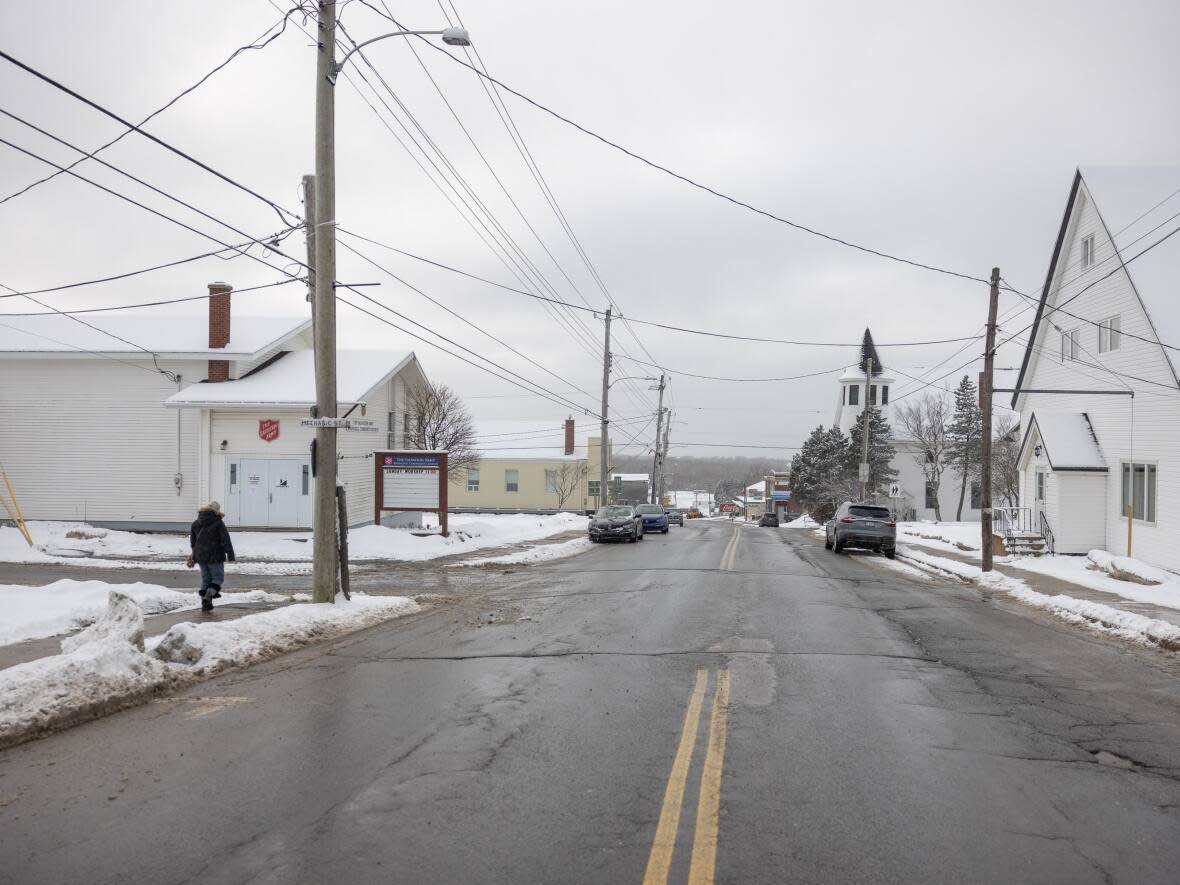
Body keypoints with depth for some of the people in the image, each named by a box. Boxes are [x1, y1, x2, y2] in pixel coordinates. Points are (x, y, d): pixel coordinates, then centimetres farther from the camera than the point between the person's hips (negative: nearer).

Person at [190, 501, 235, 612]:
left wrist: (195, 553, 33)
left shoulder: (196, 523, 8)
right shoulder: (218, 523, -11)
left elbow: (192, 541, 20)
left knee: (205, 579, 14)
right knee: (217, 577, 4)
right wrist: (230, 554, -8)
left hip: (200, 556, 6)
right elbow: (226, 540, -13)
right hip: (215, 557, -6)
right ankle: (208, 597, -16)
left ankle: (205, 604, 12)